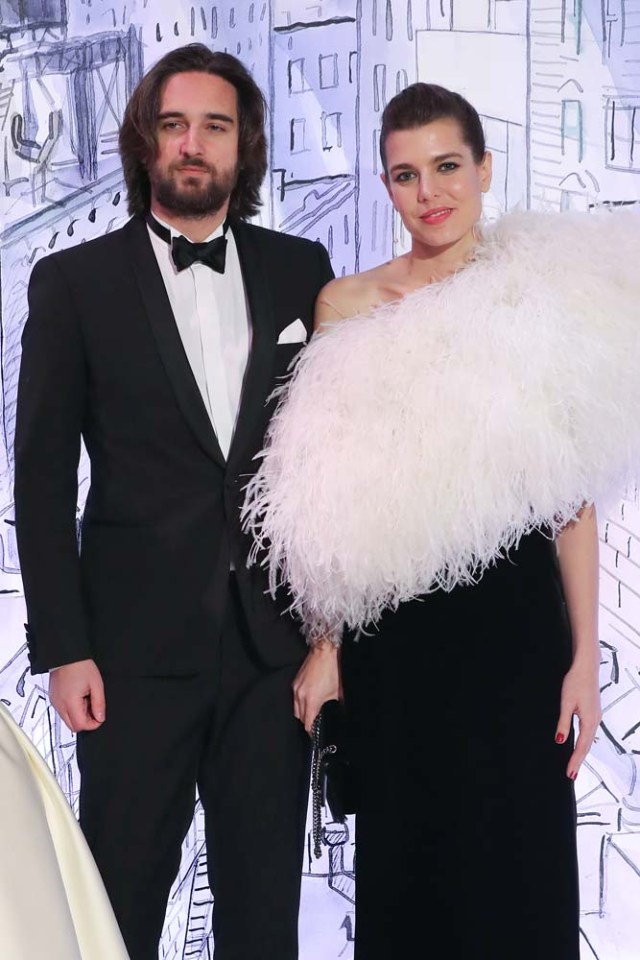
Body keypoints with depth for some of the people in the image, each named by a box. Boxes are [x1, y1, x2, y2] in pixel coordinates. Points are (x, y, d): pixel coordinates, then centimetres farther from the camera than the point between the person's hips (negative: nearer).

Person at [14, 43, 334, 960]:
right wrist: (61, 647, -7)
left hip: (275, 638, 2)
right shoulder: (74, 281, 0)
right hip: (138, 643, -2)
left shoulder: (300, 270, 7)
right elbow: (43, 476, -2)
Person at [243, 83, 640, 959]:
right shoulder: (347, 306, 2)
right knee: (404, 859, 13)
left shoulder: (543, 295, -2)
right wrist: (323, 645, 3)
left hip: (514, 621, -1)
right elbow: (335, 496, 5)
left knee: (519, 861, 7)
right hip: (391, 631, 1)